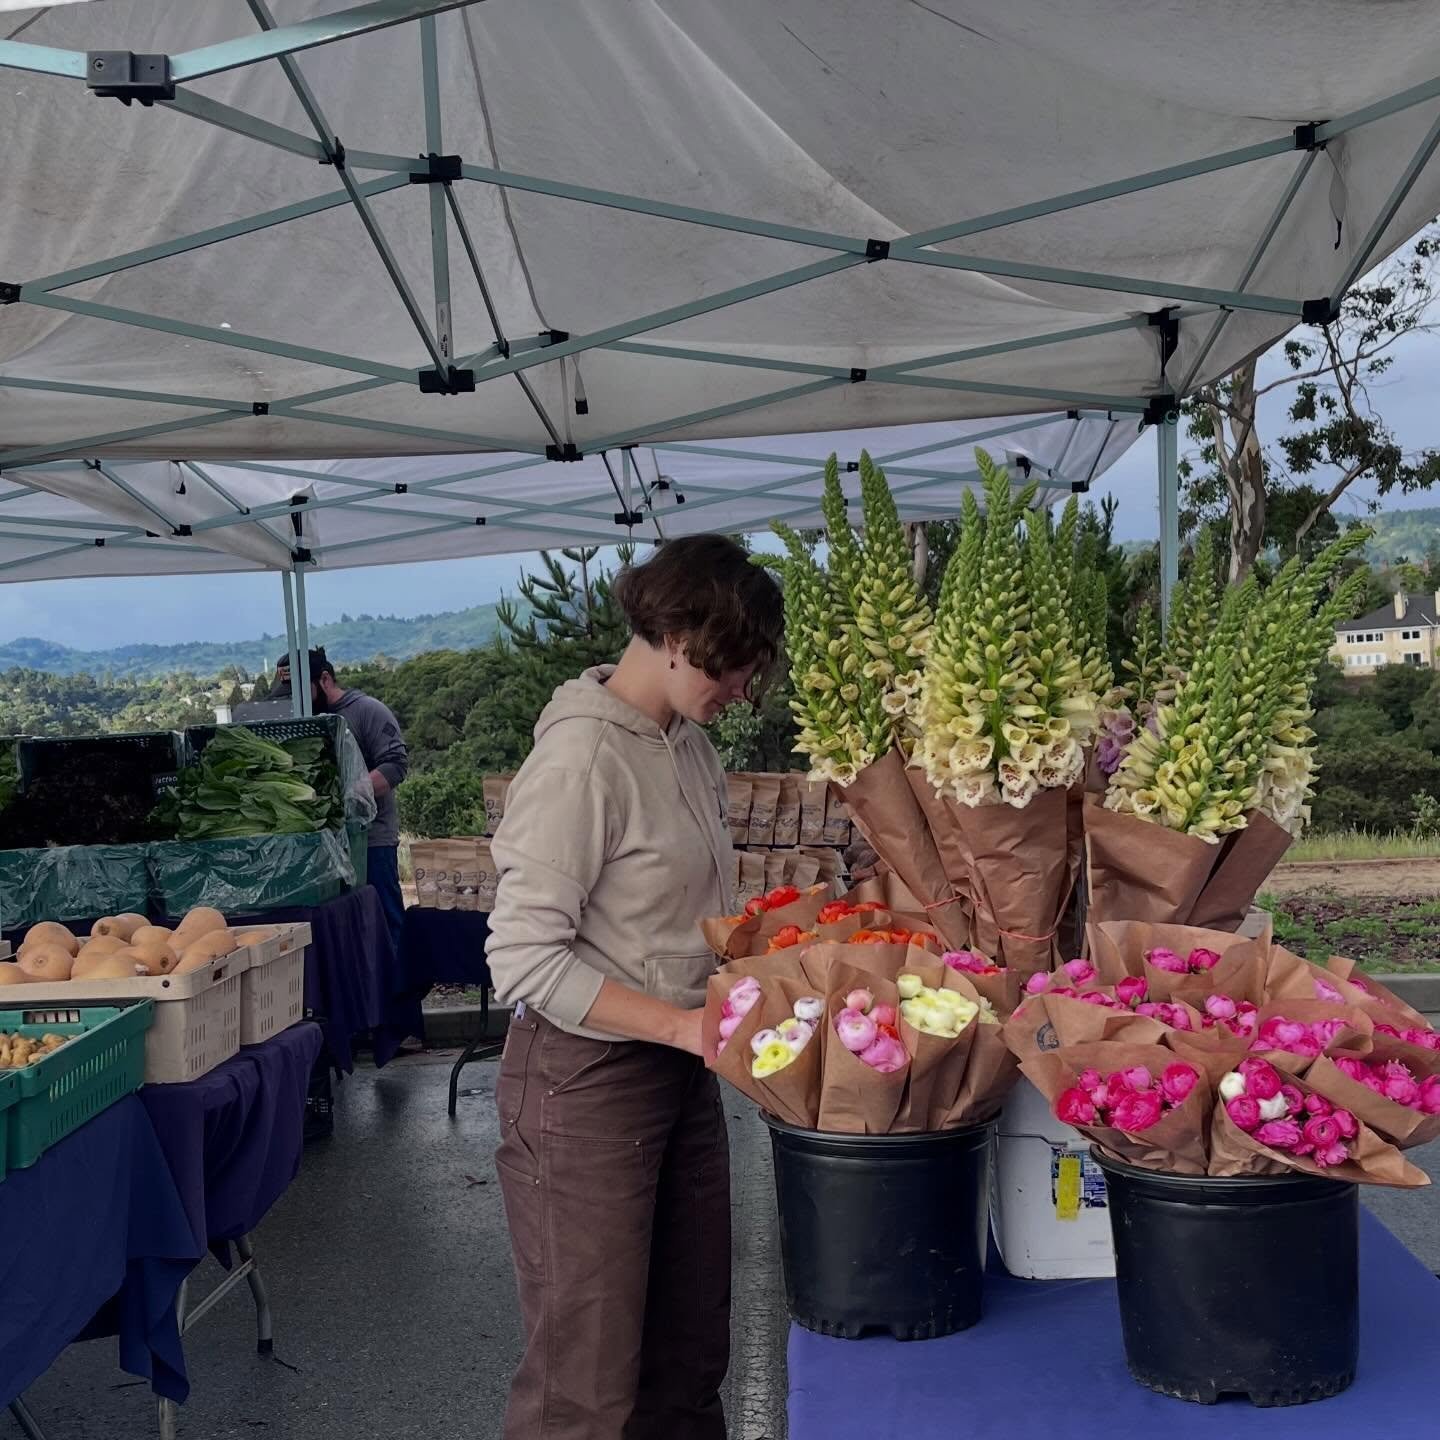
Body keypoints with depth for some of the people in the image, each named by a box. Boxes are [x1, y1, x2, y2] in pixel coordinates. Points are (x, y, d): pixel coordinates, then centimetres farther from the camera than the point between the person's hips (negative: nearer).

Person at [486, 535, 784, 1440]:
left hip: (682, 1074, 8)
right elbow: (525, 959, -21)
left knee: (691, 1352, 18)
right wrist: (682, 1023, -24)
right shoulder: (583, 757, -19)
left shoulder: (688, 741, 7)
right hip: (587, 1082, -8)